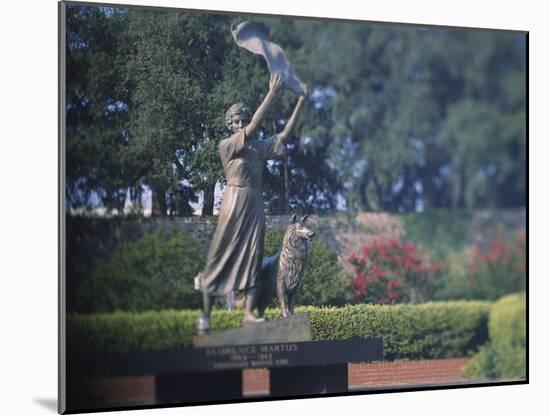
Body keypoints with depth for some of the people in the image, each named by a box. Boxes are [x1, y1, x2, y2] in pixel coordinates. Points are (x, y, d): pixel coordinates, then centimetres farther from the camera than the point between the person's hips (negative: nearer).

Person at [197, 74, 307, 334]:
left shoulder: (259, 147, 13)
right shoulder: (226, 146, -4)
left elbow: (284, 134, 12)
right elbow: (253, 126, -14)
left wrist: (300, 102, 6)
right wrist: (272, 94, -17)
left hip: (255, 207, 6)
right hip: (234, 204, -5)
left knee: (252, 257, -1)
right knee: (221, 257, -3)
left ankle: (248, 313, -4)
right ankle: (205, 315, 2)